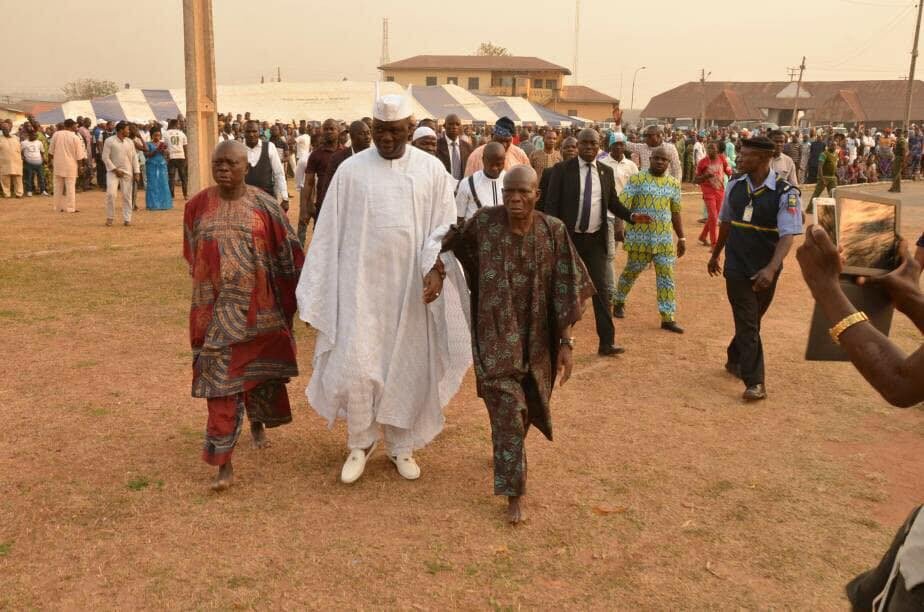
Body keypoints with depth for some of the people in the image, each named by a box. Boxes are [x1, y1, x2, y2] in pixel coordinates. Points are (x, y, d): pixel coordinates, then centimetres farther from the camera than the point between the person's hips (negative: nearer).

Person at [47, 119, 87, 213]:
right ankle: (70, 208, 1)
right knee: (70, 187, 1)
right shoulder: (75, 138, -9)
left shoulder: (56, 134, 0)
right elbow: (79, 155, -6)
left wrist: (50, 160, 17)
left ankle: (59, 207, 17)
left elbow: (51, 151, 5)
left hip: (58, 165, 3)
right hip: (70, 166, -3)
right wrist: (80, 166, 3)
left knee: (58, 186, 12)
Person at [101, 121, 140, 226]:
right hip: (113, 171, -4)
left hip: (127, 172, 4)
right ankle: (110, 217, 3)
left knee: (127, 196, 2)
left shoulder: (130, 142, 8)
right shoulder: (109, 141, -5)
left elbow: (134, 157, 11)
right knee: (111, 194, -12)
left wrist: (136, 172, 4)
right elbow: (105, 157, -7)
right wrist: (115, 170, -12)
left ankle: (127, 219, 9)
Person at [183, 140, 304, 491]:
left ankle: (258, 423, 46)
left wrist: (299, 295, 1)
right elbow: (192, 256, 13)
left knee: (259, 370, 16)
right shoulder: (197, 206, 1)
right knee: (220, 381, -3)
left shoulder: (264, 206, -3)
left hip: (260, 307, 0)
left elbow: (288, 256, 0)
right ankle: (224, 462, 3)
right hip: (217, 310, 0)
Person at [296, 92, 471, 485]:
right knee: (355, 365, -5)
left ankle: (401, 445, 27)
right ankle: (361, 442, 19)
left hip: (413, 285, 1)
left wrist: (436, 268, -19)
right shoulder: (351, 170, -1)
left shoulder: (432, 169, 0)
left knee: (407, 366, 9)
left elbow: (445, 226, -1)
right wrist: (315, 293, 0)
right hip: (362, 283, -1)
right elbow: (330, 231, 1)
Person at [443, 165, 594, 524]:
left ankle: (506, 452, 49)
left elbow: (565, 290, -8)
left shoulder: (553, 231, -9)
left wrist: (566, 343, -11)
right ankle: (513, 493, 3)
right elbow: (454, 245, 13)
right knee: (508, 409, -8)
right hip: (496, 334, -2)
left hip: (536, 337, 2)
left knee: (526, 405, 18)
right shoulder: (484, 222, -9)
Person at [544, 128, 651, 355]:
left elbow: (613, 202, 14)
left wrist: (632, 216, -4)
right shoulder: (562, 170, -5)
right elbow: (551, 204, -6)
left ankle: (606, 343, 2)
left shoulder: (606, 171, 5)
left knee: (601, 289, -1)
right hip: (568, 238, -2)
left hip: (596, 240, 2)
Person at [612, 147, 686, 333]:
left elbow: (675, 213, 14)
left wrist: (682, 237, 13)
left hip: (665, 238, 3)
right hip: (640, 237, -3)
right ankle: (618, 301, 36)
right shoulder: (637, 179, -6)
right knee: (631, 271, 10)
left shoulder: (673, 183, 8)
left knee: (667, 276, -1)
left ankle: (668, 318, 2)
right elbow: (623, 205, -10)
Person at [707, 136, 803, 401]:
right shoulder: (734, 186, -2)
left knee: (750, 321, 17)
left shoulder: (785, 193, -16)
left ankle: (735, 360, 40)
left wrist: (771, 268, -37)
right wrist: (715, 255, 21)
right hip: (737, 267, 1)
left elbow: (788, 235, -23)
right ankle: (754, 382, 3)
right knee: (747, 324, 0)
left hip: (765, 271, -1)